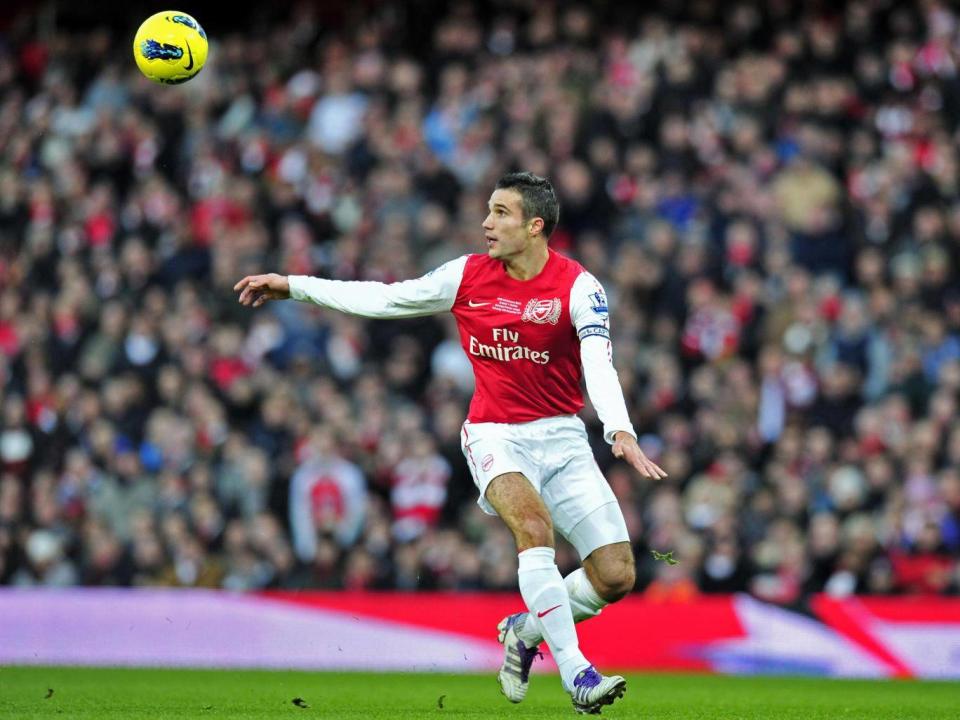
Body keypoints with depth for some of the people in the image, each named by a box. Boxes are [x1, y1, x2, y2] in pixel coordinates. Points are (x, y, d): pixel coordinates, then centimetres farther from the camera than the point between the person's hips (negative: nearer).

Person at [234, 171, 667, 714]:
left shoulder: (578, 287, -9)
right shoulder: (468, 275, 0)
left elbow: (600, 366, -22)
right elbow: (385, 299, 11)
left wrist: (621, 431, -40)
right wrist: (293, 286, 13)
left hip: (562, 437, 0)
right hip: (495, 435, 0)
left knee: (617, 576, -7)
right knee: (533, 523, -32)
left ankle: (526, 630, 22)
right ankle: (576, 674, -33)